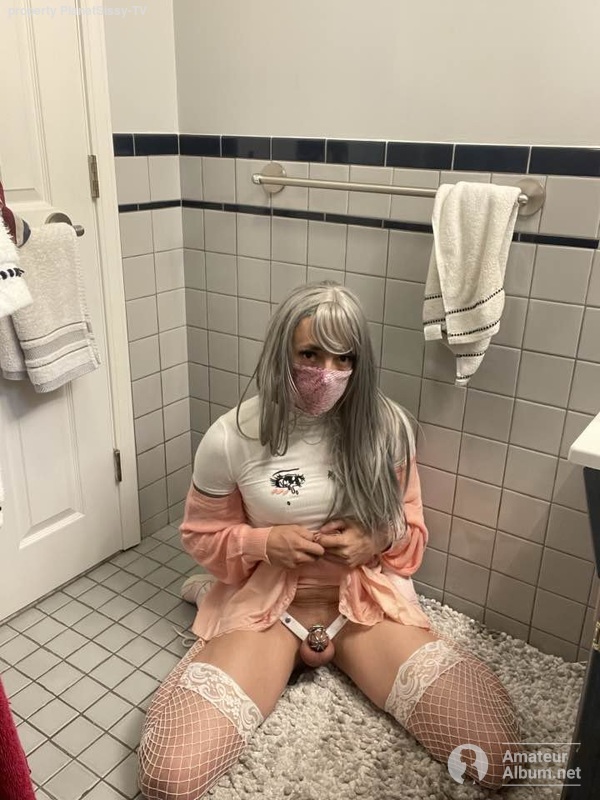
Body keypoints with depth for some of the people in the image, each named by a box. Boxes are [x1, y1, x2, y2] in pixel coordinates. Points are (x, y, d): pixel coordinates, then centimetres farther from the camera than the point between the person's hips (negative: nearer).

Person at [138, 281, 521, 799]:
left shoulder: (387, 426, -8)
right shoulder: (232, 437, -12)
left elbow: (411, 530, 6)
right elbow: (203, 535, 2)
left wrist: (375, 541, -16)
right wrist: (266, 543, -17)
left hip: (365, 600, 2)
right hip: (265, 603, -1)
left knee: (494, 753, -14)